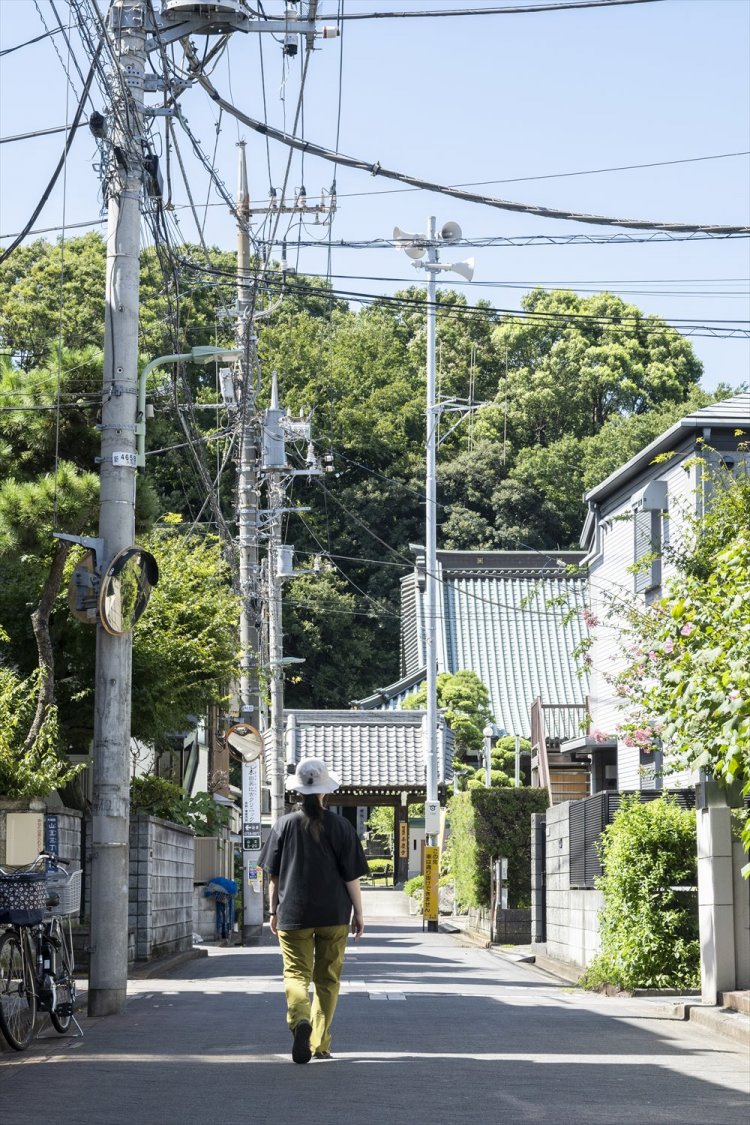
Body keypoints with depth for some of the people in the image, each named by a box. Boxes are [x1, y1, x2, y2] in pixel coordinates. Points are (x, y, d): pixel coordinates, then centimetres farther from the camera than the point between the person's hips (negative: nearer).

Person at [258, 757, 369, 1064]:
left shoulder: (285, 824, -2)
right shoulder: (340, 826, -4)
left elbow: (273, 875, 3)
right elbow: (351, 876, -2)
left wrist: (273, 911, 12)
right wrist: (358, 913, 7)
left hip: (293, 914, 0)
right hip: (334, 915, 0)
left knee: (296, 974, 1)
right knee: (328, 979, 12)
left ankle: (300, 1021, -28)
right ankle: (320, 1044, 14)